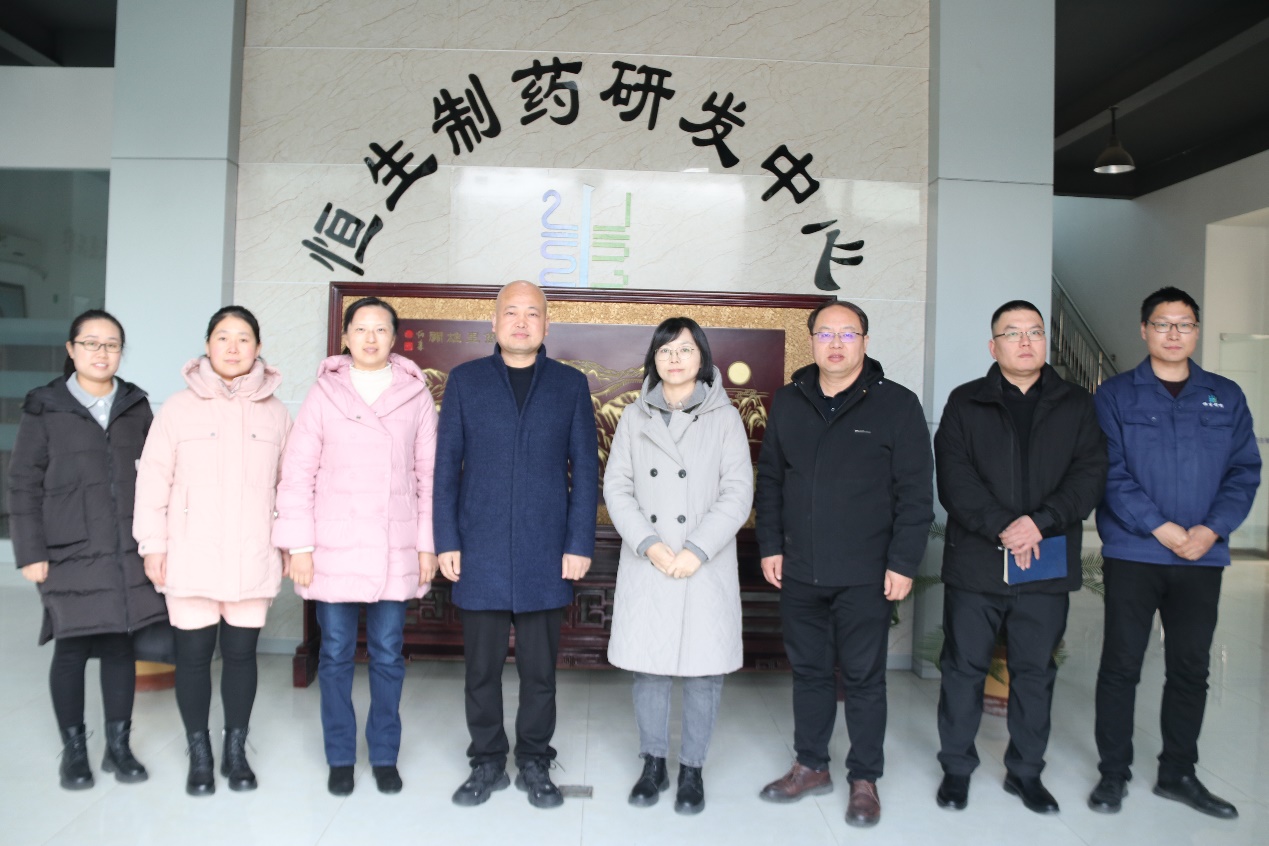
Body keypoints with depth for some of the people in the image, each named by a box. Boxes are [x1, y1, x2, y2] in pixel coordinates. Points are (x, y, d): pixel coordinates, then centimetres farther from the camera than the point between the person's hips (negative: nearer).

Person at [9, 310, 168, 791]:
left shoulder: (136, 408, 8)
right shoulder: (44, 409, 1)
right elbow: (24, 485, 0)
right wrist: (30, 552, -5)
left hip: (128, 551, 2)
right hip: (69, 552, -2)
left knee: (121, 645, 7)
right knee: (72, 649, 4)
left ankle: (119, 746, 20)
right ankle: (74, 750, 19)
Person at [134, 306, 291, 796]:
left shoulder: (275, 412, 5)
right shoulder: (179, 407, -1)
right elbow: (154, 480, -1)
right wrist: (152, 545, -3)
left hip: (252, 558, 1)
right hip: (192, 557, -1)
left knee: (241, 653, 9)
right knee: (194, 654, 6)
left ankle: (236, 751, 25)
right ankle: (200, 755, 23)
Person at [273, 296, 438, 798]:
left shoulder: (416, 396, 3)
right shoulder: (324, 394, 1)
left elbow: (429, 475, 4)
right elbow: (297, 474, 0)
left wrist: (428, 544, 2)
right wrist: (299, 546, -5)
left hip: (395, 550, 0)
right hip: (334, 548, 0)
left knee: (388, 656, 8)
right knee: (336, 654, 8)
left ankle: (384, 756, 24)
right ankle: (340, 757, 24)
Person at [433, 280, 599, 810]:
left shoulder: (571, 384, 6)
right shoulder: (465, 380, 6)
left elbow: (585, 468, 4)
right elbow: (447, 465, 5)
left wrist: (580, 544, -3)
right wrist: (447, 541, -2)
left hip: (546, 555, 0)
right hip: (479, 552, 0)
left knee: (540, 668, 9)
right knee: (482, 667, 9)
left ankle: (535, 763, 25)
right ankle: (487, 761, 26)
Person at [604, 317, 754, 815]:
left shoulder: (724, 417, 1)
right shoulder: (635, 417, 7)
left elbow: (738, 493, -4)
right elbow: (616, 487, 2)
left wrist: (697, 550, -13)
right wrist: (649, 544, -11)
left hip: (706, 565, -1)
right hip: (646, 564, 2)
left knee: (704, 671, 4)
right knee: (649, 667, 8)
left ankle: (692, 770, 21)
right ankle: (653, 764, 25)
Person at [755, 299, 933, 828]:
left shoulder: (896, 404, -4)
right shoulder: (788, 403, 8)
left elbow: (915, 491, -6)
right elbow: (769, 480, 11)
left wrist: (903, 563, -10)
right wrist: (770, 545, 5)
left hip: (865, 576, -4)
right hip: (798, 572, 4)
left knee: (864, 678, 7)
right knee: (808, 671, 15)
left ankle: (865, 779, 24)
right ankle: (811, 767, 31)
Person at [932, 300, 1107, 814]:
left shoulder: (1076, 406, 9)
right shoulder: (965, 404, 4)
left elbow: (1089, 475, -2)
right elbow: (954, 477, -7)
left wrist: (1040, 522, -16)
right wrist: (1002, 525, -19)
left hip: (1048, 566, 2)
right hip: (975, 564, -1)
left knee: (1035, 672, 12)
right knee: (964, 668, 6)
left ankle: (1026, 771, 28)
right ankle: (956, 768, 21)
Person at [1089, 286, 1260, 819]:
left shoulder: (1226, 397, 10)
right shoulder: (1115, 395, 0)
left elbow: (1245, 471, 4)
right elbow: (1111, 472, -8)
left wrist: (1212, 529, -11)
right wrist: (1161, 529, -15)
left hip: (1203, 556, 3)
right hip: (1133, 552, -3)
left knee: (1191, 667, 10)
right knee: (1121, 664, 2)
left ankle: (1178, 773, 25)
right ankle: (1113, 772, 15)